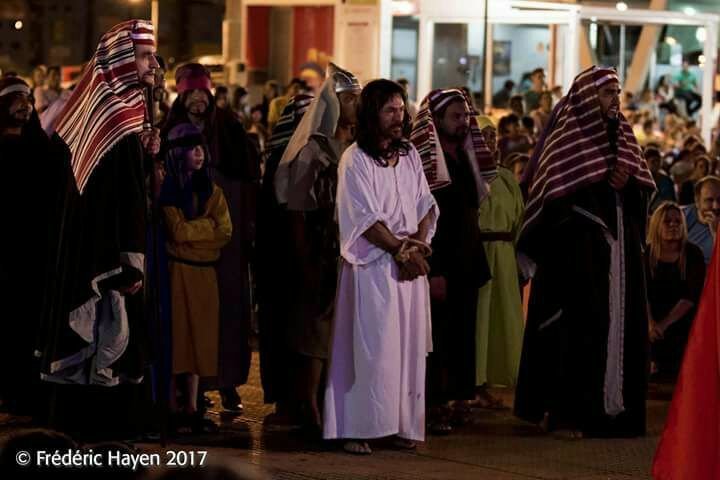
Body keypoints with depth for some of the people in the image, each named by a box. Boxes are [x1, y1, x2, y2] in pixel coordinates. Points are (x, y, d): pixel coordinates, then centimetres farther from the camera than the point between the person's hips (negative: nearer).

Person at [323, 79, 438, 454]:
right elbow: (365, 218, -11)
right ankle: (357, 428, -6)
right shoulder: (355, 159, -6)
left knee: (408, 345, 3)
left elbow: (426, 204, 11)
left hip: (410, 262, 6)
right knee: (372, 345, -8)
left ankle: (404, 424, 6)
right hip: (373, 264, -6)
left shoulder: (409, 155, 12)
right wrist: (401, 249, -12)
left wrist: (420, 239, -7)